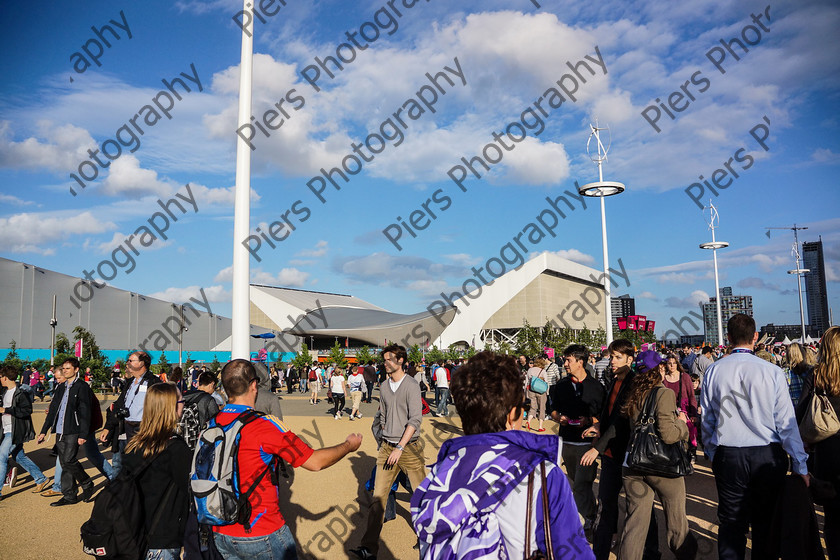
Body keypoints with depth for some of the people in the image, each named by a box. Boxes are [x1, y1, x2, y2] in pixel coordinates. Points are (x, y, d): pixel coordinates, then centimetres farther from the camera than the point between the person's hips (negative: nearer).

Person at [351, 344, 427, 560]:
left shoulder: (411, 385, -10)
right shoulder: (384, 387, 8)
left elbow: (415, 420, -14)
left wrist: (400, 448, -16)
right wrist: (386, 441, 13)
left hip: (409, 447, -4)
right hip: (387, 447, 5)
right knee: (378, 496, 0)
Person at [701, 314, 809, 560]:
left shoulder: (713, 371, -2)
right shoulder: (772, 371, -8)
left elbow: (706, 421, 4)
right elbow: (786, 422, -6)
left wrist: (713, 456, 16)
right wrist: (800, 465, 2)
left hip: (727, 457, 1)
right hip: (768, 456, -1)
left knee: (731, 523, 10)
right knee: (766, 522, 14)